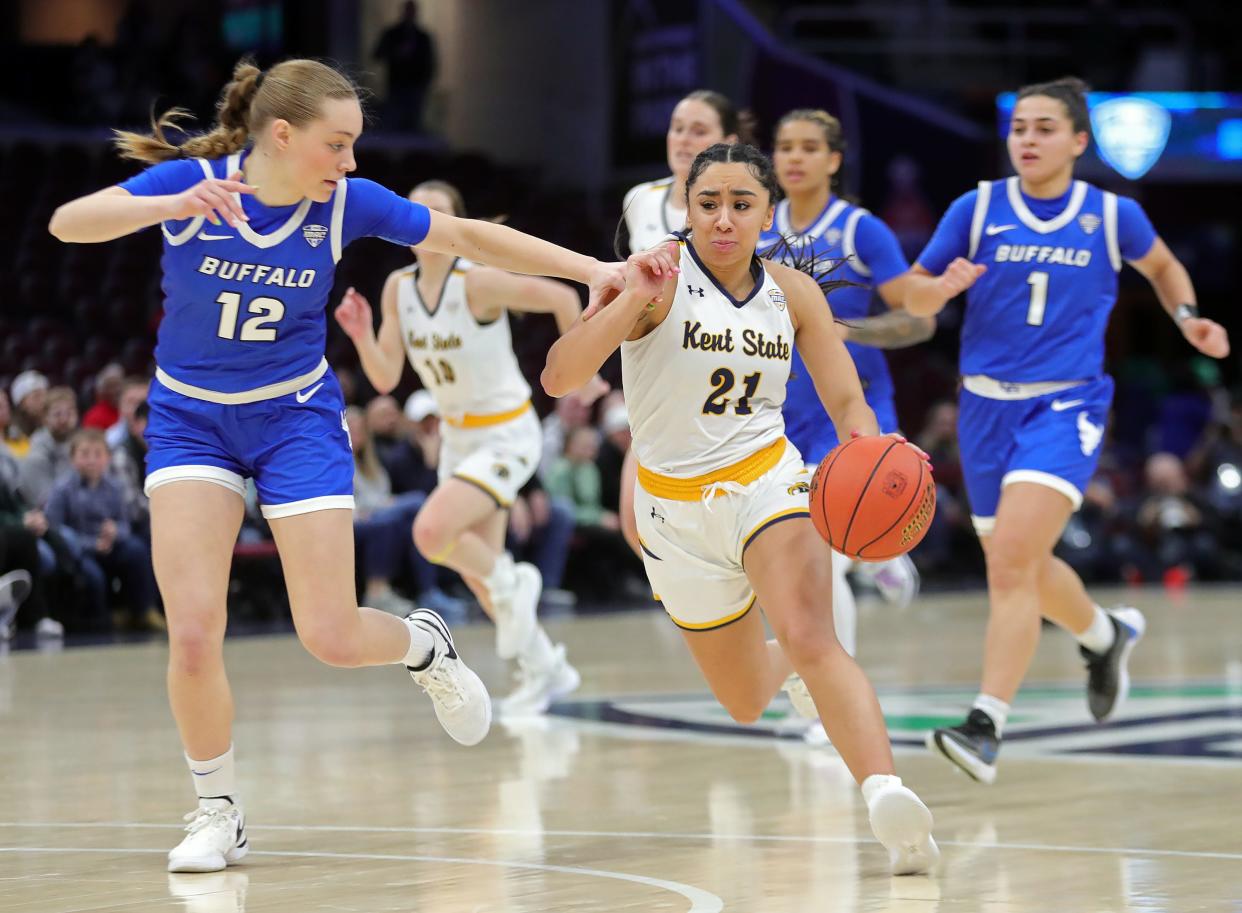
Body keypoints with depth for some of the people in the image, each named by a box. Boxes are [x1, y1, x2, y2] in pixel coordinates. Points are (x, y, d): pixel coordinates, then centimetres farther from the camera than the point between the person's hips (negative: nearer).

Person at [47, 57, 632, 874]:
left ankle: (426, 646, 31)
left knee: (332, 638, -5)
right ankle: (219, 813, 7)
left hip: (297, 418, 1)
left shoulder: (348, 203, -14)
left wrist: (592, 269, -9)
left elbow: (470, 238, -5)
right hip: (191, 418, -1)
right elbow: (69, 223, -33)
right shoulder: (190, 181, -19)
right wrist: (172, 207, -49)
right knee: (193, 632, -13)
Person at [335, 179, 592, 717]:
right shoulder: (398, 288, -3)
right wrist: (362, 337, -21)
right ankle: (544, 668, 31)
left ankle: (512, 584, 2)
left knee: (431, 532, -26)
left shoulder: (477, 282, -22)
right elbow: (385, 379, -3)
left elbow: (562, 298, -18)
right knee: (476, 575, 12)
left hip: (506, 435, -7)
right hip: (457, 436, 7)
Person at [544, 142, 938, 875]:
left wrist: (867, 444, -24)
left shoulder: (794, 293, -2)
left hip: (767, 484, 0)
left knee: (810, 638, -29)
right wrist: (631, 302, -38)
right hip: (676, 507, 0)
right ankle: (792, 662, 52)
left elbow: (848, 403, 0)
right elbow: (559, 379, -24)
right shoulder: (658, 280, -14)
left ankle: (886, 792, -47)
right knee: (749, 704, 15)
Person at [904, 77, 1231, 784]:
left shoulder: (1114, 216, -1)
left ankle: (986, 728, -25)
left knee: (1012, 557, -22)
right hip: (987, 406, 3)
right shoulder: (977, 210, -1)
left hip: (1066, 407, -3)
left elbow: (1162, 265, 20)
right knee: (1022, 568, 15)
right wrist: (944, 287, -16)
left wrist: (1186, 316, 1)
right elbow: (914, 295, 7)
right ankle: (1105, 634, 48)